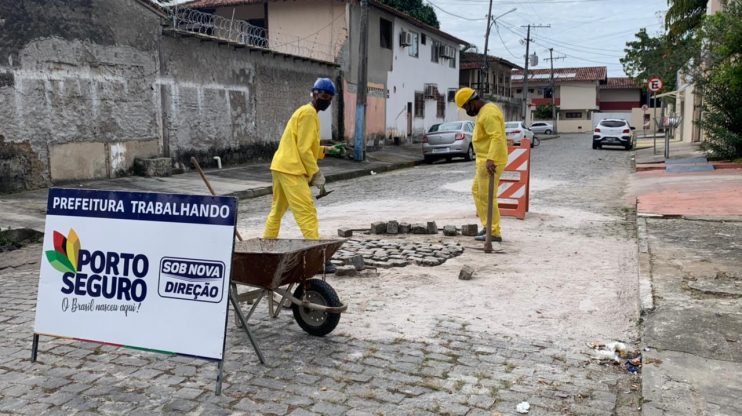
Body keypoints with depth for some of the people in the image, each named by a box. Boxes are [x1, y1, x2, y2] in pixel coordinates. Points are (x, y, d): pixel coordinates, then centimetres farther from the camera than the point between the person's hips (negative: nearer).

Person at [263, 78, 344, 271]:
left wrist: (327, 150, 11)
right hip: (292, 169, -11)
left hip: (281, 167, 11)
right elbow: (304, 149, -17)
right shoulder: (308, 113, -10)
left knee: (277, 210, 18)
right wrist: (315, 172, -15)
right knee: (307, 213, -12)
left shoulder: (308, 113, 20)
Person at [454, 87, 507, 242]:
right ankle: (488, 225, 22)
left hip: (490, 162, -11)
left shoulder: (488, 113, -19)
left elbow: (497, 137, -30)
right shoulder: (485, 110, 14)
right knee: (477, 191, 18)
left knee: (487, 197, -5)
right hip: (486, 160, 11)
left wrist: (491, 159, -41)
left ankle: (494, 233, 1)